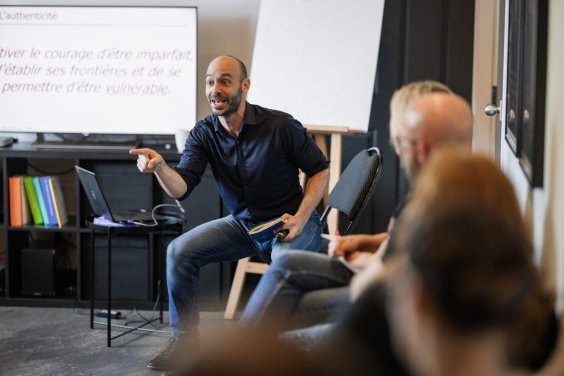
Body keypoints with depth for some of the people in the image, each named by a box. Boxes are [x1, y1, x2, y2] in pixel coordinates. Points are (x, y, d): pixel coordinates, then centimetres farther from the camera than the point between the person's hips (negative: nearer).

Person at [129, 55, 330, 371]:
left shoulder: (281, 126, -17)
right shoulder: (204, 133, -6)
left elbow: (320, 170, -7)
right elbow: (181, 188, -18)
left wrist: (301, 218, -19)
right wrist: (159, 167, -41)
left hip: (290, 222, -5)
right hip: (242, 223, 5)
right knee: (179, 251, -11)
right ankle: (184, 341, 2)